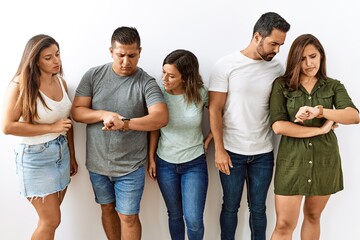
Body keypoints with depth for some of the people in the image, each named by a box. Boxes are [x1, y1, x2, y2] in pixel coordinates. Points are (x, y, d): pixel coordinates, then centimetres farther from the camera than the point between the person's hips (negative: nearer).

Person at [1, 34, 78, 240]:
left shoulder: (61, 82, 3)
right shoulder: (21, 85, -15)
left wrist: (72, 155, 15)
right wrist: (51, 127, -18)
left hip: (61, 151, 6)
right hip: (36, 156, -6)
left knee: (50, 217, 16)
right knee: (51, 221, 1)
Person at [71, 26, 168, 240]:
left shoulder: (147, 83, -11)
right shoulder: (93, 75, -3)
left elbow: (161, 117, -23)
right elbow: (77, 111, -4)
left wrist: (125, 123, -31)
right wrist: (104, 115, -21)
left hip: (130, 166, -3)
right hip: (97, 163, 3)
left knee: (128, 217, 6)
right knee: (107, 208, 21)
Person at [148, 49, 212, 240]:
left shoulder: (201, 94, -13)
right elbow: (154, 129, 2)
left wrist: (208, 140, -2)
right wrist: (151, 158, 2)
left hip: (194, 164, -1)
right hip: (165, 163, 2)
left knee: (194, 220, -1)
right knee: (174, 215, 15)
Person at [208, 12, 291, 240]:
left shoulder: (277, 68, 2)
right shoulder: (226, 65, -8)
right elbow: (215, 110, -7)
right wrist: (219, 149, -11)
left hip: (263, 153, 3)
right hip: (232, 151, -2)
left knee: (258, 208, 14)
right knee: (230, 207, 13)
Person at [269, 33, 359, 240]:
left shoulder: (333, 86, 3)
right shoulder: (282, 85, -3)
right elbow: (278, 126, -15)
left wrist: (320, 111, -30)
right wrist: (320, 130, -13)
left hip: (325, 160, 3)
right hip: (292, 160, -2)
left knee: (313, 216, 19)